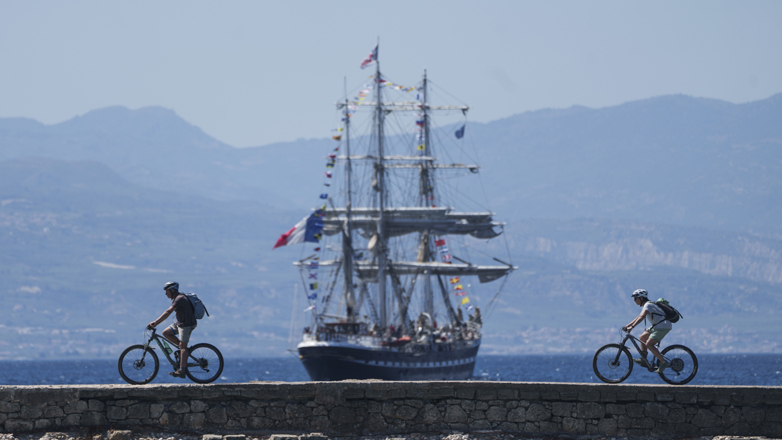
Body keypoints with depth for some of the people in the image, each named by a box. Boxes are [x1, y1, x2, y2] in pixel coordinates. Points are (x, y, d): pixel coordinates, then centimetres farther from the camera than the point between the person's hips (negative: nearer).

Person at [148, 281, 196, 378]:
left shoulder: (180, 299, -20)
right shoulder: (176, 299, 14)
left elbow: (168, 312, -28)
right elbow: (168, 312, 17)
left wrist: (155, 322, -30)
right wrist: (156, 323, 11)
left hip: (187, 324, -10)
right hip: (180, 323, 10)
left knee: (183, 346, -12)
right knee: (166, 333, 5)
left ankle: (182, 371, -15)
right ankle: (183, 348, 9)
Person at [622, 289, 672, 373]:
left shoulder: (648, 305, -13)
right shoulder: (647, 305, 19)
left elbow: (641, 317, -28)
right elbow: (638, 318, 24)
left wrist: (632, 327, -33)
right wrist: (626, 326, 17)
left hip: (663, 326, -10)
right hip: (658, 326, 10)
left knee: (648, 344, -17)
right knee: (642, 338, 12)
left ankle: (663, 363, -18)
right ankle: (643, 360, 12)